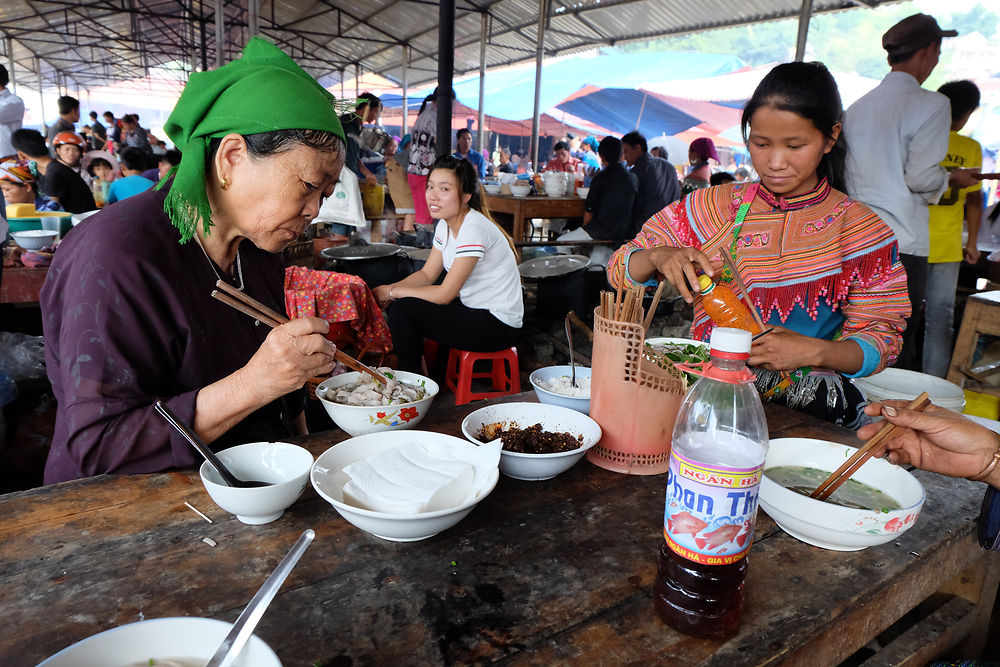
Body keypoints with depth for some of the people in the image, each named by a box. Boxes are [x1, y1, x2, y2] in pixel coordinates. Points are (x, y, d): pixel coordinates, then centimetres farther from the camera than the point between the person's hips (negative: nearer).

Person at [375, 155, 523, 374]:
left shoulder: (474, 229, -24)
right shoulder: (445, 224, 4)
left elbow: (445, 294, -23)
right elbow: (427, 274, 9)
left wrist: (393, 292, -13)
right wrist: (388, 289, -7)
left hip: (498, 325, -9)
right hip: (471, 308, 9)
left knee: (403, 310, -18)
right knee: (395, 305, 6)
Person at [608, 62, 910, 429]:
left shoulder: (862, 230, 3)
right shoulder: (712, 207, 7)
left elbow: (882, 340, 2)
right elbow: (619, 268, 6)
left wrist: (815, 352, -19)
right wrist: (659, 256, -17)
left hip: (809, 411, 1)